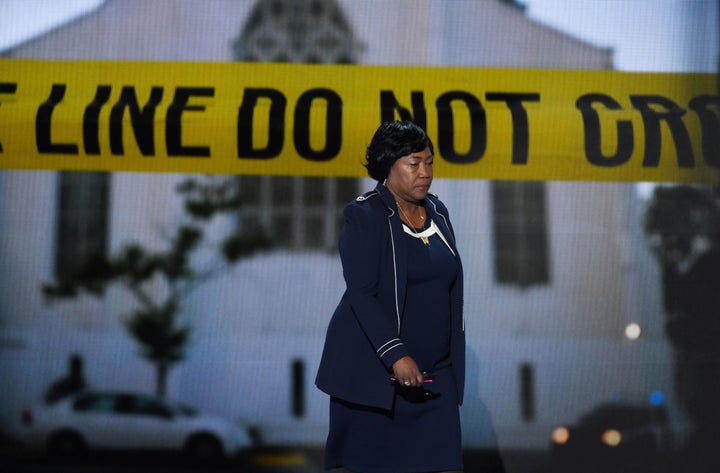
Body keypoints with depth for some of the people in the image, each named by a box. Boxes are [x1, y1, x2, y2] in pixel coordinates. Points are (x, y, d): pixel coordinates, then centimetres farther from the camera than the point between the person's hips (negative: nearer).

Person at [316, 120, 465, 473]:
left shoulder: (437, 213, 10)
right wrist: (395, 354, -23)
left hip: (433, 373, 5)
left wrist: (451, 361, 15)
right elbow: (361, 294, -16)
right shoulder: (364, 215, -8)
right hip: (371, 369, -5)